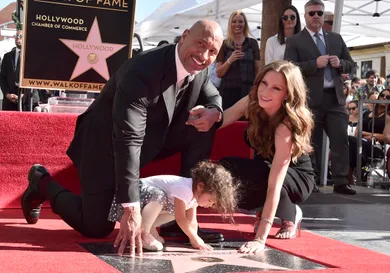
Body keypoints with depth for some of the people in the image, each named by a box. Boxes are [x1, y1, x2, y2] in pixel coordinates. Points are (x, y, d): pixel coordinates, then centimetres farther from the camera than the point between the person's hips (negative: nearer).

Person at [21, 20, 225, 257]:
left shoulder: (199, 69, -12)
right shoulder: (141, 72, -35)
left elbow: (213, 98, 6)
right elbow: (128, 140, -39)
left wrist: (214, 113, -23)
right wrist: (131, 209, -44)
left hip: (151, 138, 7)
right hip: (106, 144, -7)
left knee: (205, 126, -11)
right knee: (96, 228, -7)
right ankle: (43, 183, 21)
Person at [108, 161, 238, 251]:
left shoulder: (194, 192, 0)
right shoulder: (184, 189, -30)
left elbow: (191, 220, 6)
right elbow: (181, 219, -25)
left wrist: (194, 240, -2)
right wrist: (196, 240, -19)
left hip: (150, 194, 10)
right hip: (139, 192, -10)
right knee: (159, 196, -37)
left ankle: (149, 227, 11)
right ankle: (142, 233, -20)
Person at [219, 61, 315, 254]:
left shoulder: (286, 126, -34)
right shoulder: (252, 102, -17)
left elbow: (275, 183, -38)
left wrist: (260, 238, -43)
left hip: (296, 178, -5)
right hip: (262, 171, 5)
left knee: (233, 170, -33)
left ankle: (291, 215, -8)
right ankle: (265, 209, 3)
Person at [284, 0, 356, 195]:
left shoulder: (336, 38, 16)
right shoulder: (294, 41, 2)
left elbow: (350, 64, 18)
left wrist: (340, 63, -5)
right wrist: (315, 63, -19)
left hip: (335, 97, 4)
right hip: (310, 99, -3)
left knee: (341, 140, -2)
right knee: (312, 143, 5)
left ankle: (340, 182, 2)